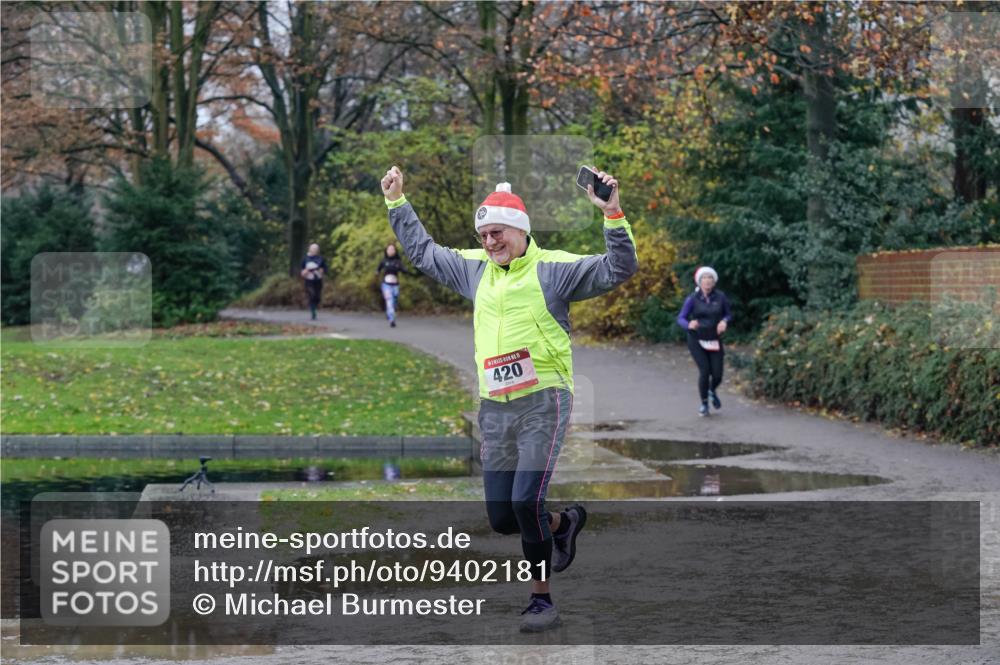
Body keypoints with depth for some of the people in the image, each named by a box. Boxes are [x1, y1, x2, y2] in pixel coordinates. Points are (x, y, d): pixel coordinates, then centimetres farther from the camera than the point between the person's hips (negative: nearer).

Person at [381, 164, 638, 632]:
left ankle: (542, 600, -2)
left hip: (543, 403, -6)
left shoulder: (552, 269, -4)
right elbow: (423, 252, 27)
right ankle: (563, 523, 35)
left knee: (526, 502, -16)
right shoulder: (476, 269, 14)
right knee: (501, 518, 5)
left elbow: (619, 269, -12)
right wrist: (397, 203, 25)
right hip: (494, 409, 6)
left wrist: (613, 215, -24)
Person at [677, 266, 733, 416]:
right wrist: (689, 324, -31)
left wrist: (724, 321, -15)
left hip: (714, 341, 2)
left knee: (717, 375, -1)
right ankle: (704, 403, 8)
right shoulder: (692, 299, -9)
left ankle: (712, 391, 37)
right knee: (704, 370, -14)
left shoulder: (720, 297, -4)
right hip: (697, 341, -2)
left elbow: (729, 314, 8)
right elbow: (680, 318, -9)